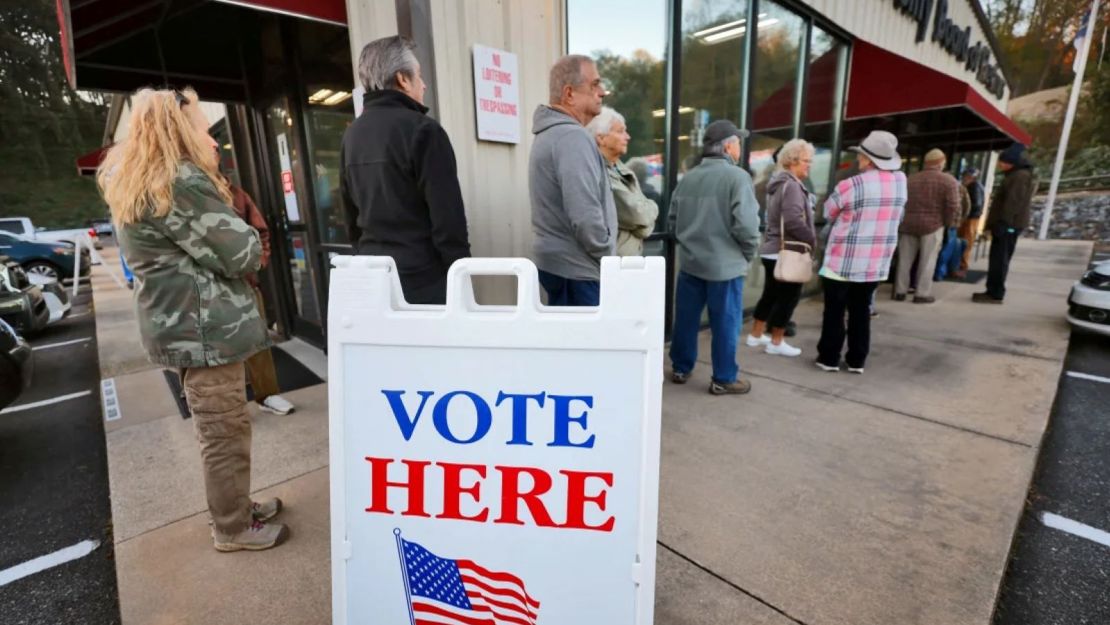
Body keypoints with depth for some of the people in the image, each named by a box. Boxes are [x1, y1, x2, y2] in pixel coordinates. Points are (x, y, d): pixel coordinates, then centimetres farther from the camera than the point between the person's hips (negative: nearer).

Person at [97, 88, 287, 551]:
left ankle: (234, 506, 36)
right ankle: (232, 528, 18)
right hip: (202, 326, -10)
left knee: (216, 426, 20)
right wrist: (250, 243, 2)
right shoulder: (180, 182, -19)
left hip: (182, 321, 10)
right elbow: (241, 253, -20)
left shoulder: (134, 182, 14)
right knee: (225, 430, 2)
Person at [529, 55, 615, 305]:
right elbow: (586, 217, -27)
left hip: (556, 263, 10)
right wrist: (610, 261, -11)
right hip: (577, 270, -10)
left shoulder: (549, 133, 14)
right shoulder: (572, 137, -18)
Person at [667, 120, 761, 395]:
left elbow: (672, 220, 9)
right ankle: (724, 379, 17)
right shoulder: (737, 176, -12)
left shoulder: (687, 178, 6)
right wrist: (750, 252, -2)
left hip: (690, 261, 6)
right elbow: (746, 224, -19)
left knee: (686, 318, 14)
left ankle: (681, 369, 27)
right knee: (725, 323, 6)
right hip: (725, 263, -5)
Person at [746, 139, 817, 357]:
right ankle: (776, 342, 8)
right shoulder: (791, 185, -17)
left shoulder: (779, 183, 15)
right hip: (788, 252, -10)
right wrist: (812, 239, -14)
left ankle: (756, 335, 24)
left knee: (770, 294, 16)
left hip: (774, 249, 10)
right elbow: (793, 221, -27)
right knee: (789, 296, 0)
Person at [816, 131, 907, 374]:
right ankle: (857, 360, 19)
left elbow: (829, 213, 1)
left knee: (834, 311, 6)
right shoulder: (901, 181, 1)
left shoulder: (849, 185, -15)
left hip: (843, 261, -5)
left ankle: (829, 358, 13)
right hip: (877, 263, 5)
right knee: (861, 311, 14)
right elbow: (898, 217, 14)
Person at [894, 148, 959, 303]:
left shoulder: (911, 179, 12)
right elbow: (953, 206, -10)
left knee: (905, 260, 7)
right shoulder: (948, 180, -3)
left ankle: (900, 292, 9)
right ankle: (922, 294, 4)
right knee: (927, 261, 2)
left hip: (908, 224, 4)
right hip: (932, 225, -4)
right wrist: (947, 223, 3)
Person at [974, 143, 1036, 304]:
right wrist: (994, 224, 21)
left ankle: (995, 294, -7)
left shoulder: (1020, 176, -13)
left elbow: (1013, 203, -22)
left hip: (1009, 226, -10)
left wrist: (1003, 223, -25)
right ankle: (993, 291, 17)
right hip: (1009, 225, 10)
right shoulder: (1016, 175, 20)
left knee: (999, 260, -9)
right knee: (998, 259, 12)